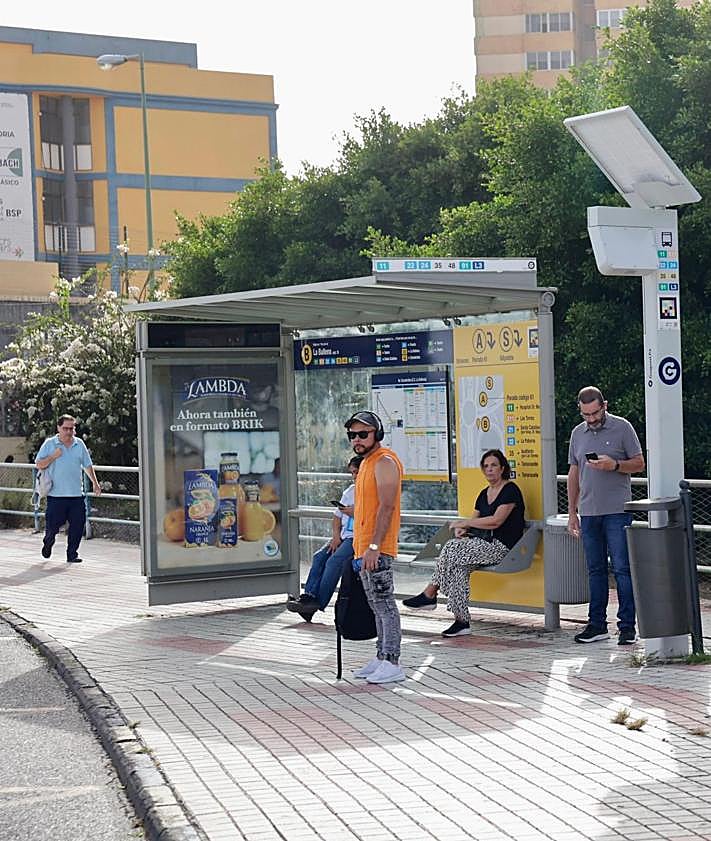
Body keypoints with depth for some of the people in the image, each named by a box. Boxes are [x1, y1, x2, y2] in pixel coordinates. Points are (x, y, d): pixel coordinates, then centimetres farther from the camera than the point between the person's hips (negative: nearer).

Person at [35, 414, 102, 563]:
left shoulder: (79, 444, 10)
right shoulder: (49, 444, 1)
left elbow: (87, 465, 19)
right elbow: (39, 465, 0)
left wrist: (95, 483, 15)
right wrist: (53, 456, -13)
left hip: (76, 494, 3)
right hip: (56, 494, -3)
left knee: (77, 524, -3)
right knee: (53, 524, 0)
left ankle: (72, 554, 8)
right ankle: (48, 543, 31)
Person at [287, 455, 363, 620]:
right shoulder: (349, 491, 23)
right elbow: (337, 517, 22)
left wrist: (355, 513, -14)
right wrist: (336, 536, 4)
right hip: (344, 537, 7)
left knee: (334, 561, -26)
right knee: (319, 556, -17)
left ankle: (318, 602, -27)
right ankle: (309, 595, -27)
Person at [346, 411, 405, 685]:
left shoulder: (385, 462, -12)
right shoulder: (367, 463, 20)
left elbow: (387, 507, -20)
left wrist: (374, 546, -24)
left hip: (377, 549, -10)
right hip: (364, 548, 10)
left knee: (384, 605, -10)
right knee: (377, 607, 13)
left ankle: (392, 664, -10)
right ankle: (381, 658, 18)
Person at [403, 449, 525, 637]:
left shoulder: (510, 490, -7)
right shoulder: (484, 494, 19)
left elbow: (495, 521, -17)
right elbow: (474, 519, 19)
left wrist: (464, 523, -10)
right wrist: (462, 529, -6)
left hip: (503, 546, -8)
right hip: (485, 543, 8)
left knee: (451, 550, -22)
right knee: (458, 566, -21)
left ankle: (429, 595, -8)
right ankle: (461, 621, -22)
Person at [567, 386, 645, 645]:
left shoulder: (622, 428, 0)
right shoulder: (578, 433, 14)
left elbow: (639, 463, 1)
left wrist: (614, 465, -18)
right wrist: (572, 512, 15)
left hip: (617, 511, -5)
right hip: (588, 512, 5)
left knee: (622, 569, -6)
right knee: (595, 570, 9)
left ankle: (627, 626, -4)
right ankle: (597, 625, 14)